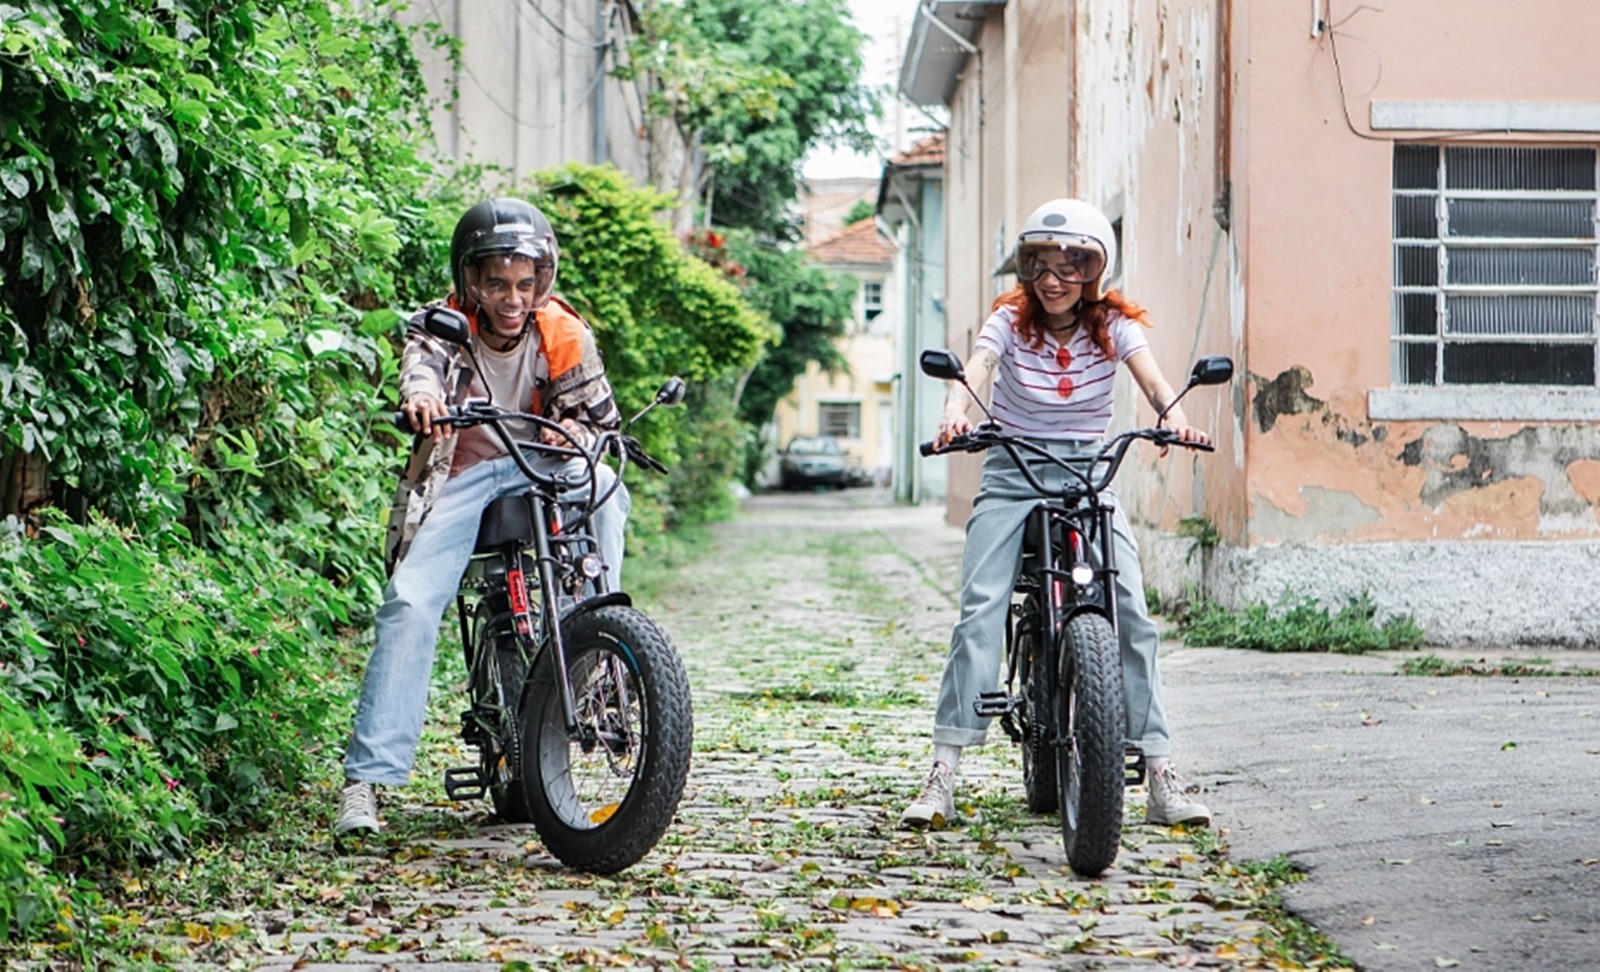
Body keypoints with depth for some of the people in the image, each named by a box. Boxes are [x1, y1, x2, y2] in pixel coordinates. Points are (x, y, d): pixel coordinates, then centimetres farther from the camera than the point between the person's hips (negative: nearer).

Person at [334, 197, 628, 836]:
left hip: (539, 467, 2)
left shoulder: (564, 334, -5)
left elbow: (600, 415, 0)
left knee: (603, 485, -31)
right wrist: (421, 394, -60)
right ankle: (366, 777, -18)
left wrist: (576, 432, -26)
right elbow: (421, 360, -35)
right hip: (458, 476, -2)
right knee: (410, 604, -19)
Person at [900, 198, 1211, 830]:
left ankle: (1161, 776, -8)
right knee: (980, 612, -17)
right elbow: (976, 370, -22)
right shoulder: (1010, 320, -4)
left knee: (1132, 615, -12)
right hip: (1013, 475, -1)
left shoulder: (1113, 323, -1)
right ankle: (943, 772, -16)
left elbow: (1152, 380, -18)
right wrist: (956, 412, -45)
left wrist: (1175, 417, -41)